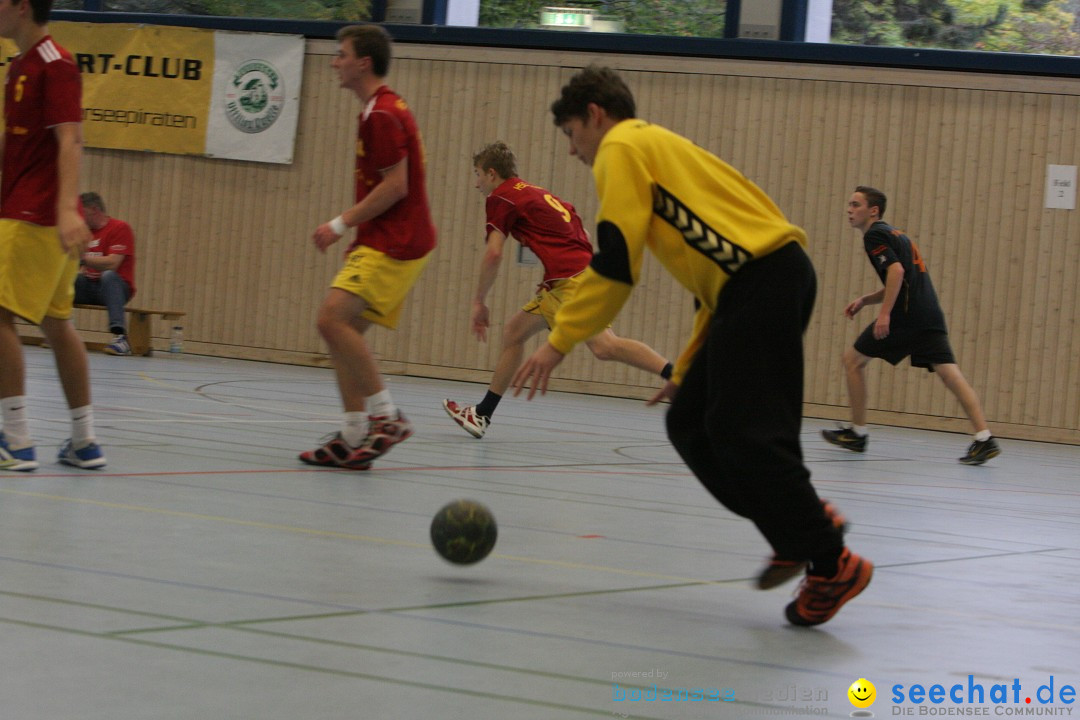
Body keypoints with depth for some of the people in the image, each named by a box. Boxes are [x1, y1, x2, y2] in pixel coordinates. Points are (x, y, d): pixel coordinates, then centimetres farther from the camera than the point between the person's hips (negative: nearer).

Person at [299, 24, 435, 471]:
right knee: (343, 328, 8)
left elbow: (396, 185, -20)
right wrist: (355, 230, 20)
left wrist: (341, 224, -15)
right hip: (385, 241, 11)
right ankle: (354, 438, 8)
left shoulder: (381, 114, -14)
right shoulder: (385, 108, 19)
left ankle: (386, 417, -15)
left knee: (333, 318, -20)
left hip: (395, 244, -11)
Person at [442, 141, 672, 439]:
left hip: (571, 278, -10)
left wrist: (478, 302, 3)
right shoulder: (537, 193, 27)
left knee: (604, 346, -26)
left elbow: (494, 254, -7)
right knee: (514, 332, 20)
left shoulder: (501, 198, 2)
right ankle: (482, 415, 28)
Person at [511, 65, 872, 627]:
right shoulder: (659, 149, 30)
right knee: (691, 425, 10)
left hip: (763, 280, -9)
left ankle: (831, 564, -7)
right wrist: (687, 369, 29)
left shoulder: (622, 148, 1)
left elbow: (615, 264, -9)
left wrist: (559, 342, -5)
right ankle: (800, 530, 10)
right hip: (756, 287, 9)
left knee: (745, 435, -9)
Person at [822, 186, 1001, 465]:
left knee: (853, 359, 8)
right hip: (930, 314, 8)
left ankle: (857, 433, 13)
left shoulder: (875, 235, -2)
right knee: (949, 372, -3)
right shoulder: (894, 234, 27)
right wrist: (864, 300, 24)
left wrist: (885, 313, -21)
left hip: (906, 316, -8)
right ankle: (984, 439, -17)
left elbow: (896, 271, -18)